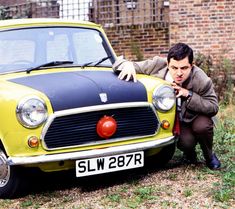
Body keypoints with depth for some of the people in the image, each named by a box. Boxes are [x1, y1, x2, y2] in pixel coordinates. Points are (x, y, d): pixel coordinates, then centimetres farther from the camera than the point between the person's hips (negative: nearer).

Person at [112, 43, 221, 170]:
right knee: (185, 142, -28)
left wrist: (189, 94, -34)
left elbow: (213, 107, -19)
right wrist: (128, 65, -44)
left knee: (202, 125, -32)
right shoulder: (157, 66, -23)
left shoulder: (201, 80, -26)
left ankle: (209, 156, 0)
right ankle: (189, 152, 12)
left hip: (195, 118, 0)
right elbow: (118, 64, -17)